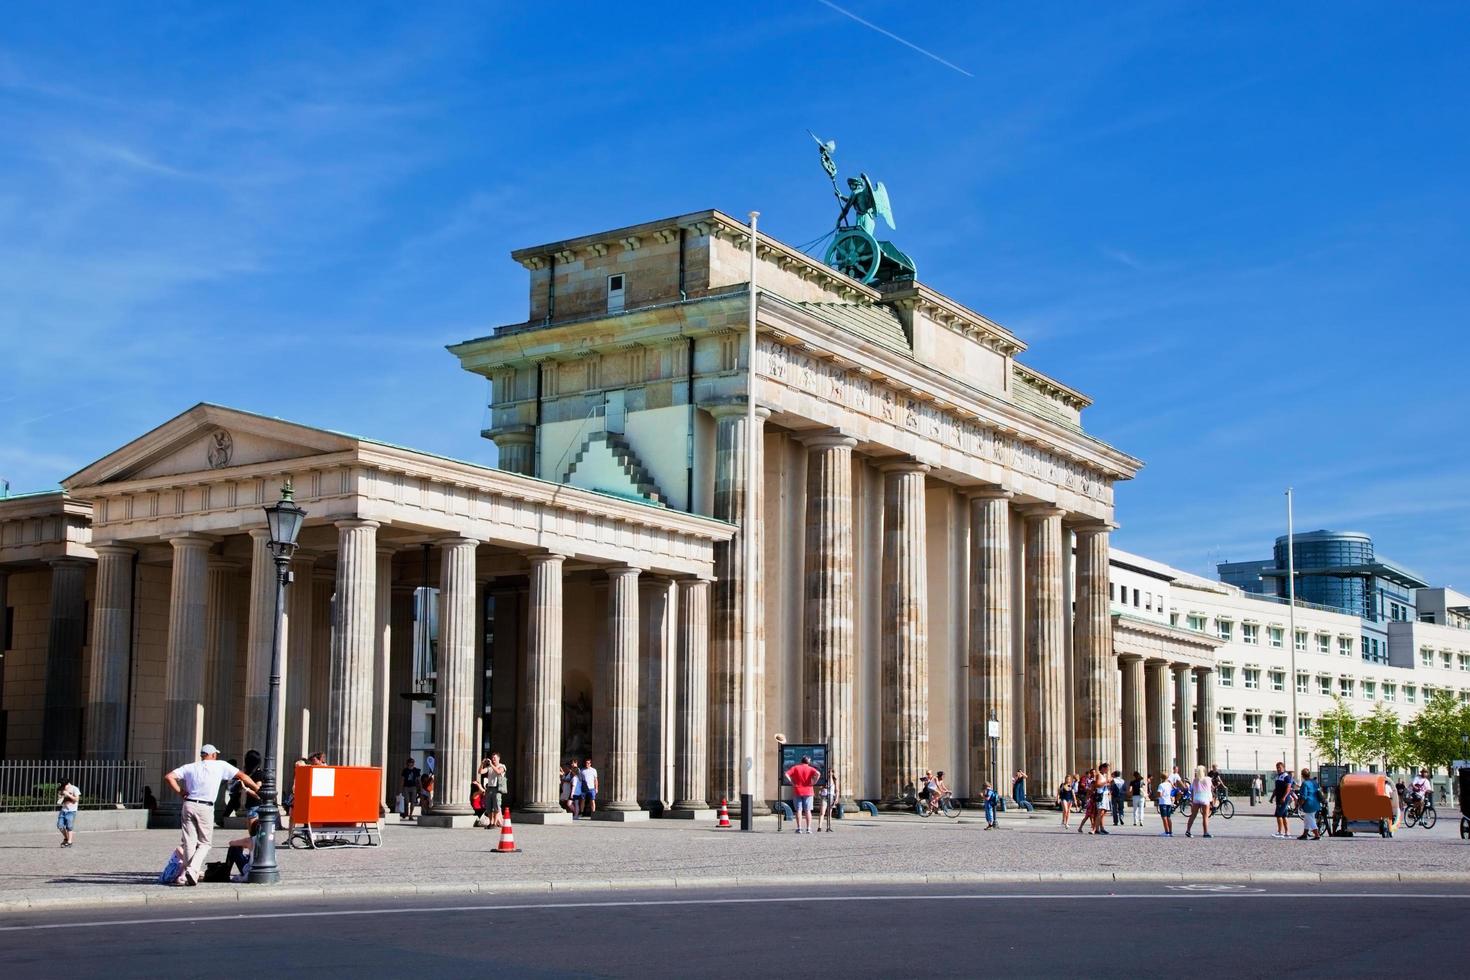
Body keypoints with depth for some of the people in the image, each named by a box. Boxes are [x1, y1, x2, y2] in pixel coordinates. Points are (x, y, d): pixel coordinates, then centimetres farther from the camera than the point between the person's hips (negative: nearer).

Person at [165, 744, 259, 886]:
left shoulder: (190, 767, 12)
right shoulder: (220, 765, 6)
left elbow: (168, 777, 3)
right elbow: (242, 775, 12)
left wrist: (180, 792, 7)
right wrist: (256, 787, 23)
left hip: (189, 804, 3)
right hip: (205, 808, -3)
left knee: (189, 841, 8)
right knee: (205, 842, 7)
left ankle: (185, 875, 9)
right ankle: (193, 869, -13)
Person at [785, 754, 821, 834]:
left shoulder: (795, 768, 4)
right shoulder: (810, 769, 1)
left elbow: (786, 774, -9)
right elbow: (818, 774, -18)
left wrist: (792, 782, -4)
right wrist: (813, 783, -9)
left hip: (797, 792, 0)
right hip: (807, 792, 0)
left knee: (799, 810, 2)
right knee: (808, 810, 4)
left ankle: (799, 828, -1)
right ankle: (808, 828, 0)